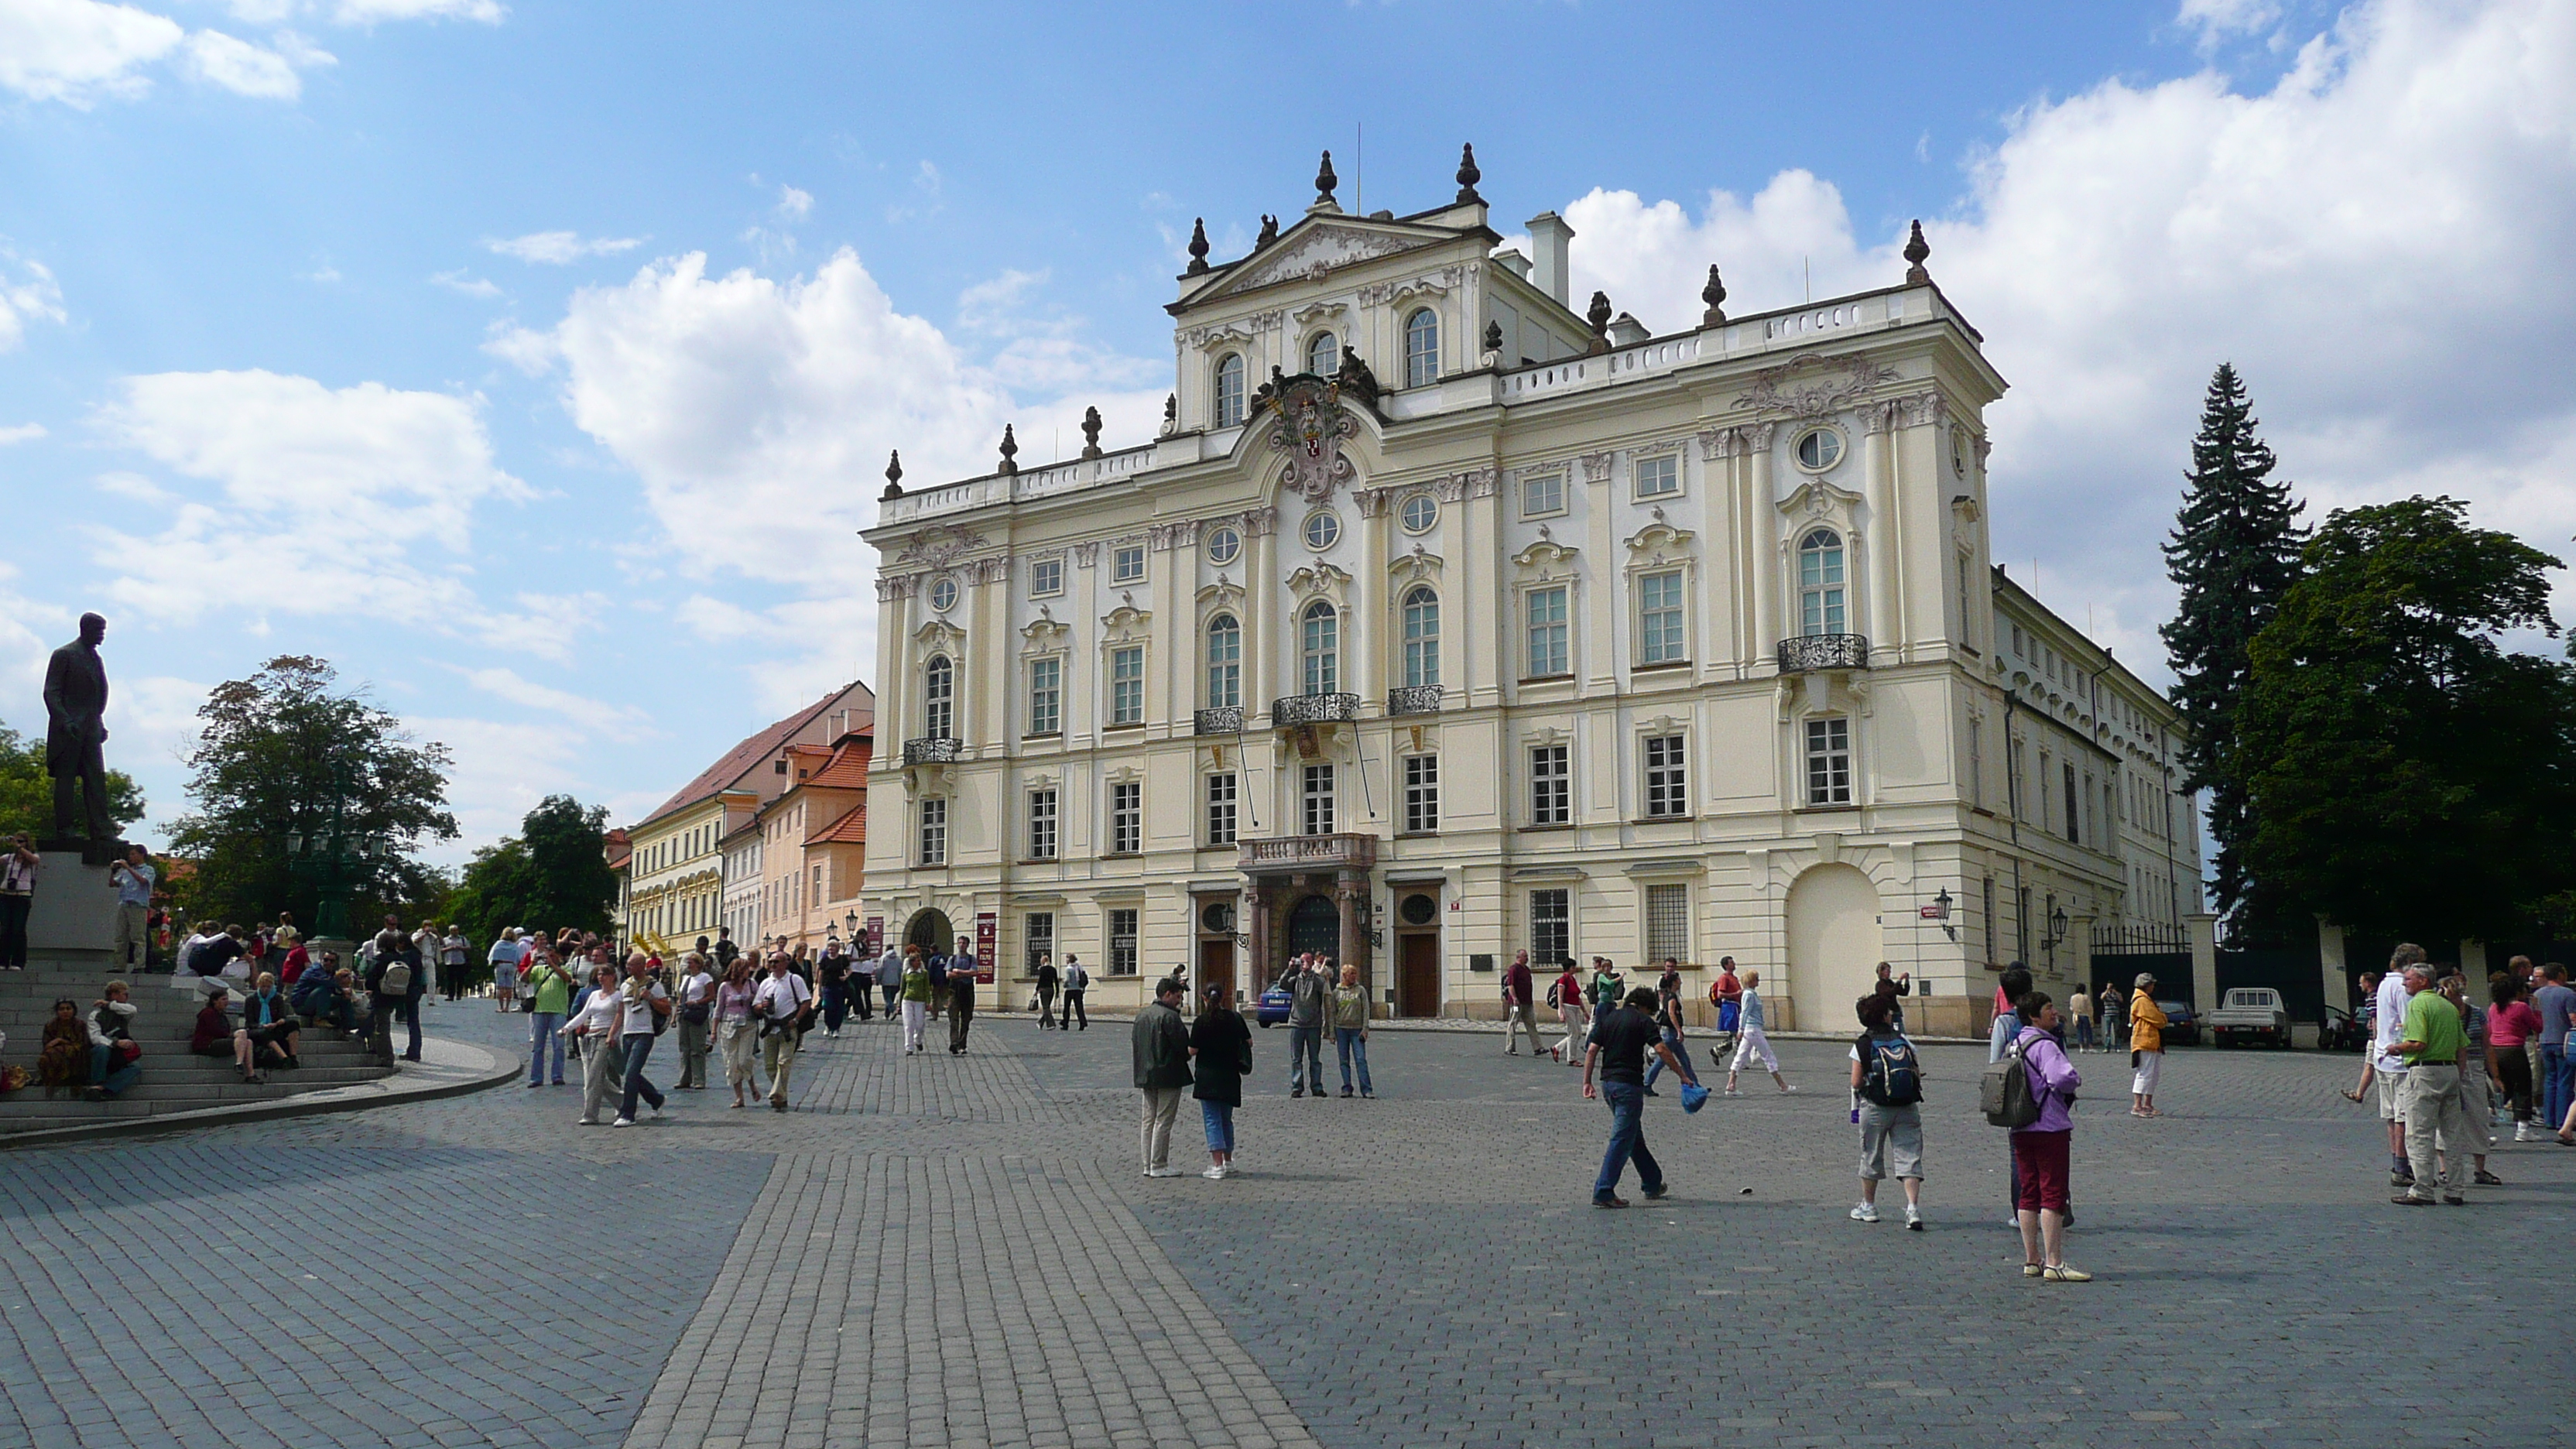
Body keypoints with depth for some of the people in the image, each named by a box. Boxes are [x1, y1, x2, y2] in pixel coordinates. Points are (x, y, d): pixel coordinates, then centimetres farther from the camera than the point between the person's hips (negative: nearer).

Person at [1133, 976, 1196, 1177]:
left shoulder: (1141, 1016, 11)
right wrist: (1187, 1055, 6)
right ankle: (1159, 1166, -1)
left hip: (1146, 1075, 8)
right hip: (1168, 1075, -8)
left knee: (1149, 1120, 13)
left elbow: (1134, 1044, 15)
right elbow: (1183, 1046, -16)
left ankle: (1148, 1164, 16)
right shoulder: (1170, 1017, -15)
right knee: (1163, 1121, -3)